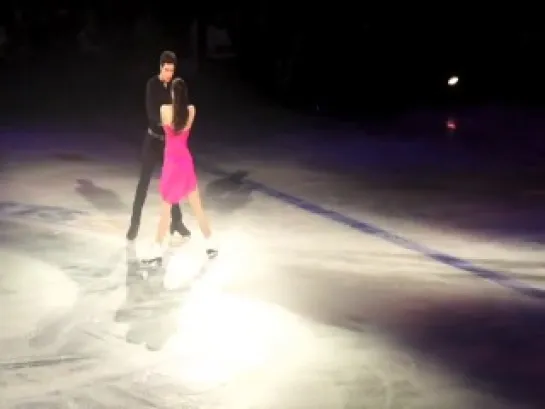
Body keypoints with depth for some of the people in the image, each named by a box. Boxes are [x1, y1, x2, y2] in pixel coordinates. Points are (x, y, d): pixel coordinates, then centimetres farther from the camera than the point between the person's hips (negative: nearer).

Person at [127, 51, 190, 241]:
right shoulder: (152, 84, -9)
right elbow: (151, 112, -19)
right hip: (153, 138, -3)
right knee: (144, 180, -2)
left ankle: (176, 221, 24)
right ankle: (134, 223, 3)